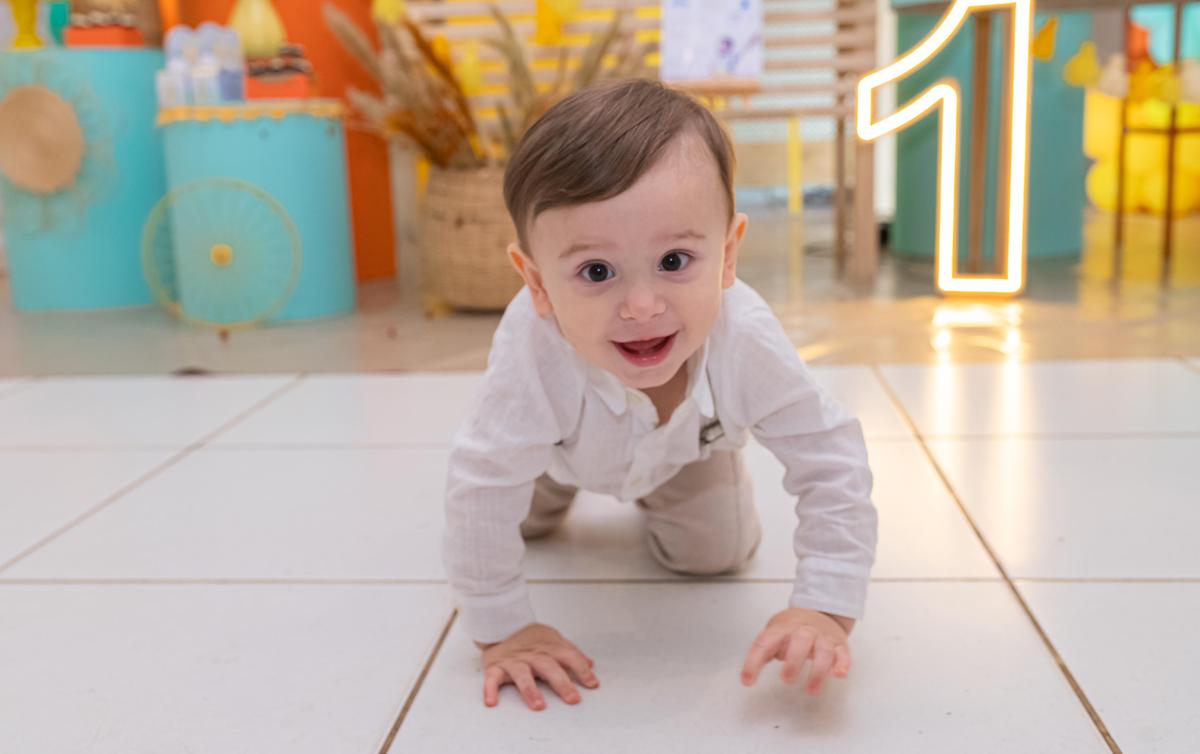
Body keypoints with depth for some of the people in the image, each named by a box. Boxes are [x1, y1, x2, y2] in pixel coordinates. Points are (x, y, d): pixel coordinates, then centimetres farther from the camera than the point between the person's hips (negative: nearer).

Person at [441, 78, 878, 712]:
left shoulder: (748, 341, -45)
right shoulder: (532, 352, -50)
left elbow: (831, 463, -35)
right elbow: (481, 487, -39)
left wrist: (823, 610, -42)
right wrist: (502, 630, -33)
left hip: (687, 444, 1)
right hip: (566, 447, 0)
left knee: (716, 552, 7)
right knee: (519, 520, 20)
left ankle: (657, 495, 38)